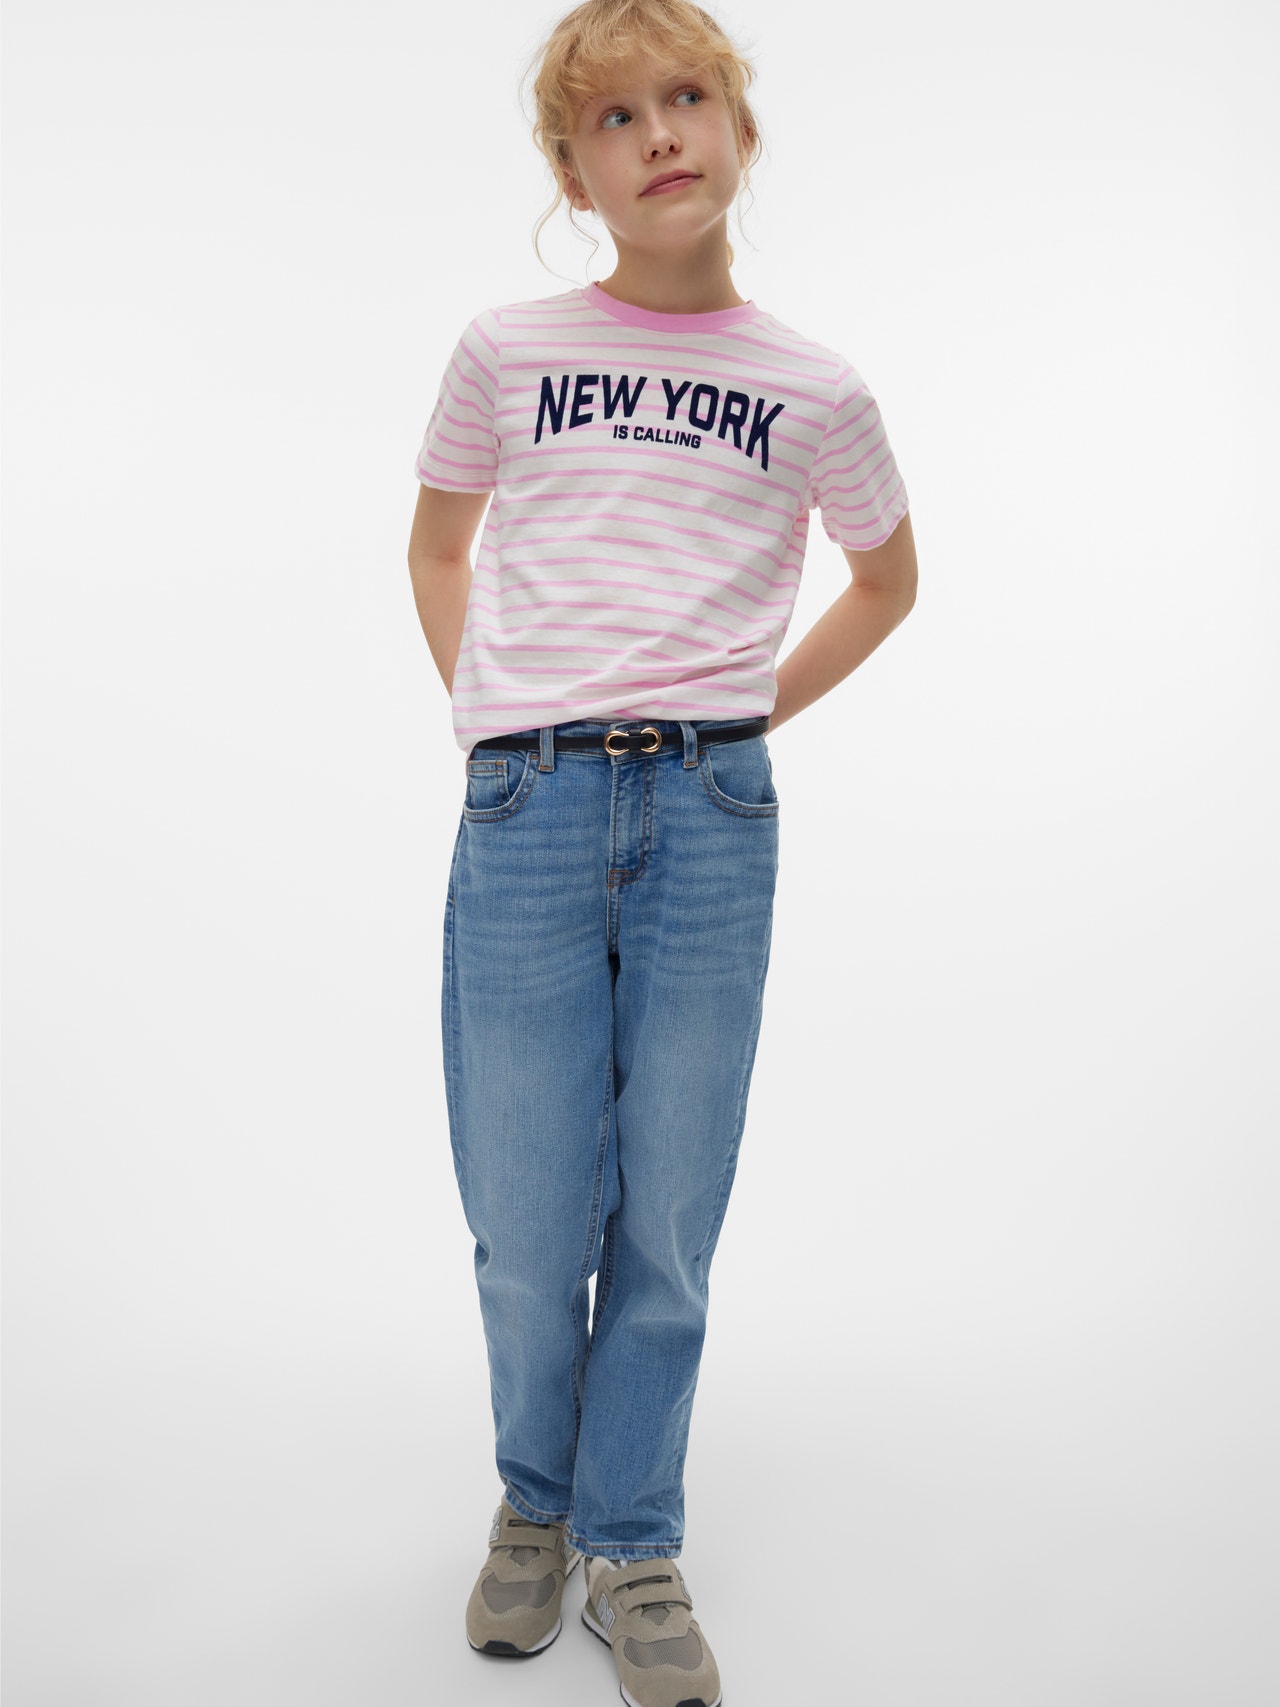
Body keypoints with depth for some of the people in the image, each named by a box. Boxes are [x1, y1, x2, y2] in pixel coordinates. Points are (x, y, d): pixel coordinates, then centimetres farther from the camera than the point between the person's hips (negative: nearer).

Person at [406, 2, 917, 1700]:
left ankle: (634, 1548, 27)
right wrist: (488, 714, 7)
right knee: (526, 1222, 6)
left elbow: (888, 574, 21)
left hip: (714, 815, 0)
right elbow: (439, 545, 19)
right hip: (527, 812, 0)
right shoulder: (505, 351, 6)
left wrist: (757, 708, 10)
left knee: (670, 1217, 7)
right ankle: (534, 1503, 33)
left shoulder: (815, 390, 6)